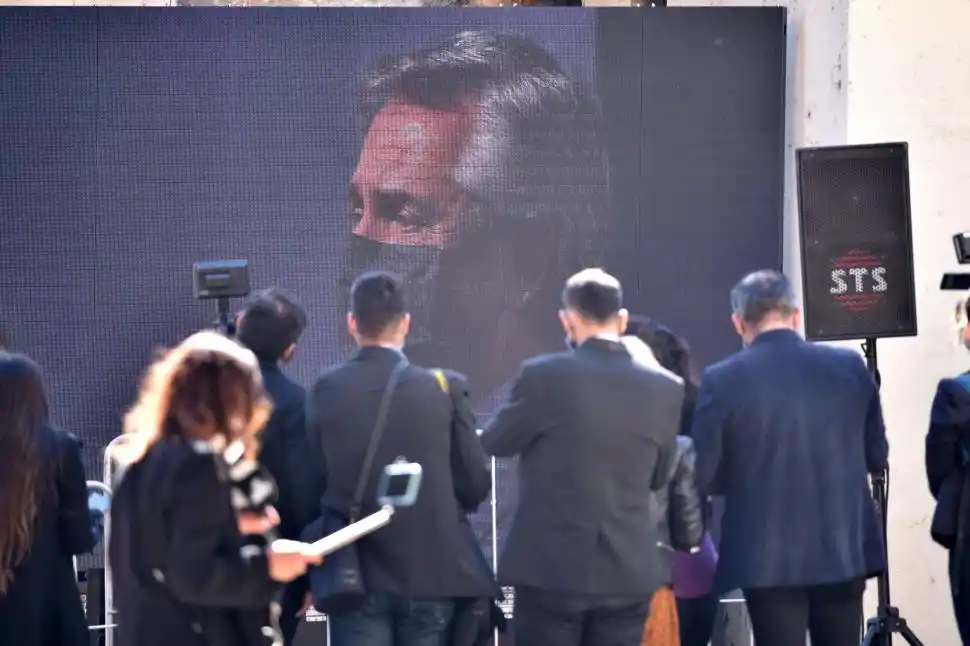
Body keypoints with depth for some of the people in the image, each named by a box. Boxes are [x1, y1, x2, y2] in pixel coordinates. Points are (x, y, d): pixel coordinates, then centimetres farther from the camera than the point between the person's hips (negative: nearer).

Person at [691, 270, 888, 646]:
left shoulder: (722, 380, -8)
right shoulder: (850, 367, 1)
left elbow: (703, 476, -5)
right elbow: (877, 457, 10)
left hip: (767, 557, -3)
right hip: (844, 549, 3)